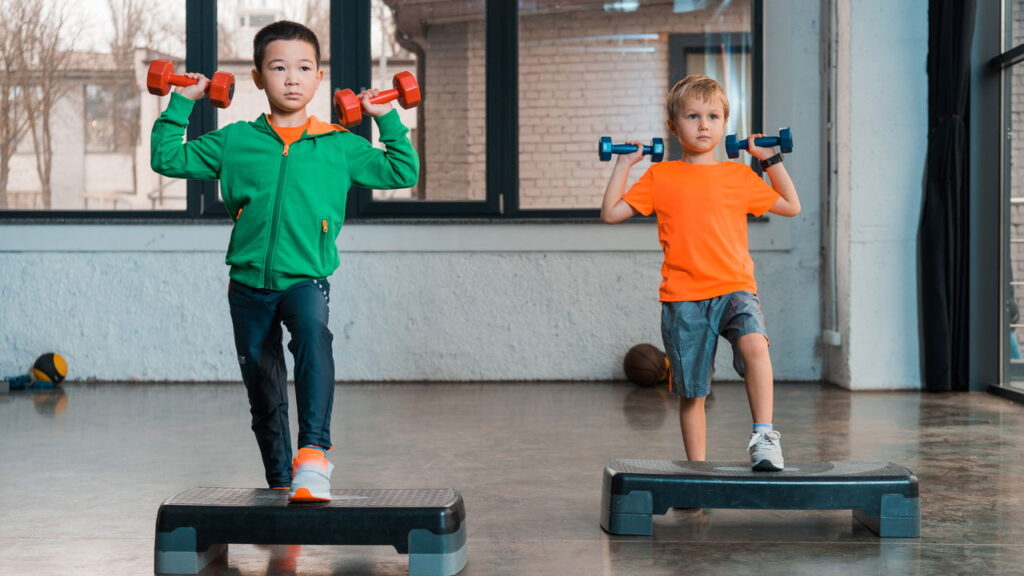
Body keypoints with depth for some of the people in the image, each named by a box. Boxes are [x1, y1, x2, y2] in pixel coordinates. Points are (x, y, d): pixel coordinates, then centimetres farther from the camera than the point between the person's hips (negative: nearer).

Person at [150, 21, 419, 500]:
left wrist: (388, 120, 6)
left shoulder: (340, 146, 6)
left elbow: (403, 173, 12)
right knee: (263, 391, 9)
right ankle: (280, 484, 24)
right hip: (249, 281, 2)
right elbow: (168, 159, 10)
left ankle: (314, 453, -39)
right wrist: (180, 105, 7)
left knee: (313, 335, -35)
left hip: (306, 277, -2)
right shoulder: (233, 142, 6)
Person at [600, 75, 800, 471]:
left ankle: (764, 437, -27)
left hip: (734, 289, 0)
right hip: (683, 297, 0)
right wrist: (623, 164, 7)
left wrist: (771, 160, 17)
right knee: (691, 393, 4)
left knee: (755, 345, -31)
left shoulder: (739, 176, 12)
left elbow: (791, 207, 22)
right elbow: (611, 213, 7)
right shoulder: (659, 176, 8)